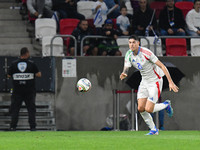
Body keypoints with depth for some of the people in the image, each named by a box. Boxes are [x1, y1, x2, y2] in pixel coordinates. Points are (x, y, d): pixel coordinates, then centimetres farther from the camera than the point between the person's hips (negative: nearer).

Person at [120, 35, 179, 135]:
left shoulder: (146, 53, -23)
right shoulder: (129, 54, -4)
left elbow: (162, 66, -20)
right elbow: (126, 69, -9)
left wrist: (170, 82, -23)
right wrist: (123, 74, -36)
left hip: (155, 81, -6)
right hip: (144, 82, 6)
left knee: (148, 109, -12)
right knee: (140, 108, -5)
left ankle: (166, 105, 18)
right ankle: (154, 130, 14)